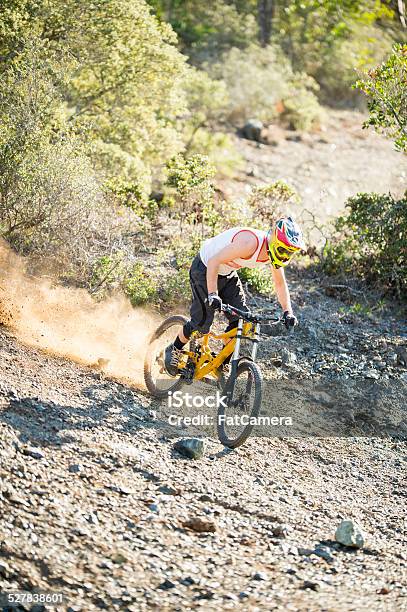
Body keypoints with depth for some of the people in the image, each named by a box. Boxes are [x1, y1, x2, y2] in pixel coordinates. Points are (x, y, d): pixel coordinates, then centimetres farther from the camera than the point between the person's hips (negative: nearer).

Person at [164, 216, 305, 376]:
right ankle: (174, 350, 17)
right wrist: (212, 295, -43)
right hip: (205, 269, -7)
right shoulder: (250, 243, -37)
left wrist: (288, 312, -8)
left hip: (228, 274, 8)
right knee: (202, 322, -9)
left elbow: (280, 283, 3)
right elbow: (213, 262, -36)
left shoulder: (274, 251, -12)